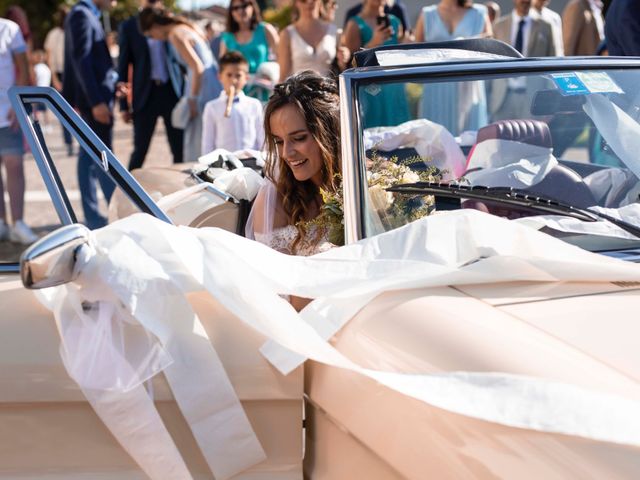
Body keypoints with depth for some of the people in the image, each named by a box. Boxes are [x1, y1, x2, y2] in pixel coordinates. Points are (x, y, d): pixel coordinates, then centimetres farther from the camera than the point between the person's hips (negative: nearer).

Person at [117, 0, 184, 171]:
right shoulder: (128, 26, 2)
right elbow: (123, 65, 2)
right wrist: (124, 105, -2)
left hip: (172, 92, 3)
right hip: (145, 94, -2)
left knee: (180, 150, 4)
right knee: (140, 150, -1)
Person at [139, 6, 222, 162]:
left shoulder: (175, 34, -11)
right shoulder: (185, 27, 17)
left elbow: (197, 67, -18)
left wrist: (192, 99, -11)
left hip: (204, 91, -9)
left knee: (198, 145, -5)